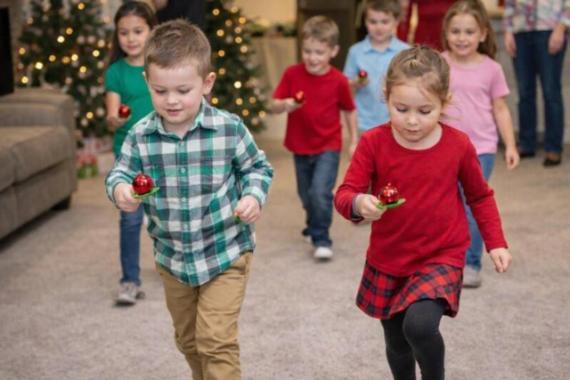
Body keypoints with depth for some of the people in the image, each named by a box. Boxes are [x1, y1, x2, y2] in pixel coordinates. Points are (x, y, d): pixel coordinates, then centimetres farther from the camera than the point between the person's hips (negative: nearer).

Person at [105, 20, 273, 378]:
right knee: (188, 339, 22)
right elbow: (121, 172, -4)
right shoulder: (140, 136, -10)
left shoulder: (229, 128, -14)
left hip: (225, 253, -3)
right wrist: (121, 189, -27)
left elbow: (257, 167, -1)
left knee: (215, 340, -9)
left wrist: (254, 196, -21)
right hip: (173, 257, 4)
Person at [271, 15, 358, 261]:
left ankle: (321, 239, -3)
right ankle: (313, 227, 44)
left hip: (328, 147, -3)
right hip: (300, 146, 3)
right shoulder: (292, 74, -9)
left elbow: (349, 110, 3)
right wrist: (285, 105, -31)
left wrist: (354, 141, 7)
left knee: (320, 192, -18)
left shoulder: (338, 81, -11)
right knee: (306, 195, 17)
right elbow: (273, 106, -9)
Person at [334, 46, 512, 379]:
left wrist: (496, 242, 2)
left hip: (441, 258, -2)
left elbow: (480, 196, 6)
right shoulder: (373, 143, -12)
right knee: (397, 344, 17)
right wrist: (359, 204, -38)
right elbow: (344, 195, -15)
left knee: (420, 325, -26)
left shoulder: (459, 145, -10)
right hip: (387, 261, 2)